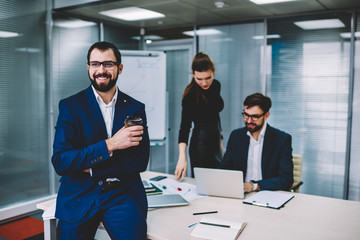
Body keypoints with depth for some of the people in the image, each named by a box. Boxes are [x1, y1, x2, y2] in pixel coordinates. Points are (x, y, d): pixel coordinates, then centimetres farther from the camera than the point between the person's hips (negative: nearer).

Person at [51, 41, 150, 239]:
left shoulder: (135, 108, 8)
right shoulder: (70, 106, 2)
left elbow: (141, 161, 1)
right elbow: (59, 161, -7)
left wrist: (91, 169, -8)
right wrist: (109, 145, -16)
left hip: (123, 195, 0)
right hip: (79, 196, 1)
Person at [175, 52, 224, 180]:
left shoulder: (216, 85, 2)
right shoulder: (190, 94, -19)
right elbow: (185, 126, -26)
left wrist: (219, 139, 17)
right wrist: (182, 157, -36)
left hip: (215, 142, 7)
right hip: (201, 142, -7)